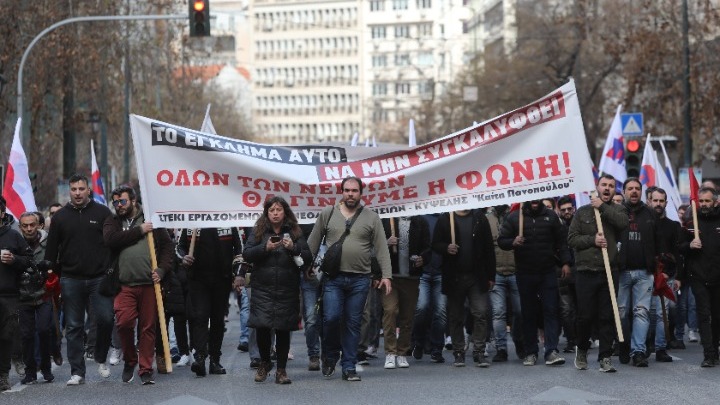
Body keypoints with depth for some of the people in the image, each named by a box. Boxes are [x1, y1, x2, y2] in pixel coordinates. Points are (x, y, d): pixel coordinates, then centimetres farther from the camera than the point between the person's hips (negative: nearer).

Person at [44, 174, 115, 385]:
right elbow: (51, 250, 10)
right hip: (71, 280, 1)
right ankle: (77, 372, 8)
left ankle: (101, 359, 15)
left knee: (105, 319, -10)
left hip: (99, 278, -1)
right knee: (74, 327, 3)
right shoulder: (60, 217, 7)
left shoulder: (102, 213, 3)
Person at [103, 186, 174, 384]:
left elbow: (167, 245, 10)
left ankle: (146, 370, 12)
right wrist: (139, 231, -8)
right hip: (124, 284, 0)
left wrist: (162, 269, -4)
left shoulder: (151, 220, 10)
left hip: (149, 283, 0)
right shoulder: (112, 222, 12)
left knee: (148, 327, 2)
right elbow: (111, 239, -10)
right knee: (124, 322, -14)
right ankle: (130, 360, 11)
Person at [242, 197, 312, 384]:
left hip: (287, 290, 0)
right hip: (262, 289, 0)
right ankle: (265, 363, 16)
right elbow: (246, 255, -1)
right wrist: (265, 248, -15)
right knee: (262, 327, -8)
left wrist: (293, 248, -15)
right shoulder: (259, 231, 7)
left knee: (283, 330, 3)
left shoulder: (295, 232, 7)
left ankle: (281, 370, 13)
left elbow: (308, 257, 3)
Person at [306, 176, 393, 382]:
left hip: (360, 279, 1)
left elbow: (381, 249, 4)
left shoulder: (371, 218, 6)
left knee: (353, 323, 4)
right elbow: (313, 243, 9)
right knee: (331, 318, -10)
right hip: (333, 278, -1)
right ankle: (330, 356, 16)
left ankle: (349, 367, 12)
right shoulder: (328, 214, 6)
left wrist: (386, 275, -4)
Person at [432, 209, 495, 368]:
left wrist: (491, 276, 1)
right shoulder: (445, 219, 5)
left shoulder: (480, 218, 6)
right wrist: (446, 248, -18)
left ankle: (479, 352, -3)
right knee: (455, 317, 5)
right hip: (454, 277, 0)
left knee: (481, 313, -8)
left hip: (477, 277, 0)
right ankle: (458, 353, 13)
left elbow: (489, 248, 5)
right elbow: (435, 244, 6)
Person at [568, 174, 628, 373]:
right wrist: (592, 240, -10)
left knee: (607, 317, 0)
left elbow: (623, 222, -13)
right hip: (585, 272, 0)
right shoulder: (582, 212, 10)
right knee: (585, 315, 1)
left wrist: (602, 207, -11)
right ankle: (582, 350, 22)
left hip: (608, 272, 0)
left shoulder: (617, 209, 10)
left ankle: (605, 357, 6)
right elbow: (572, 238, 4)